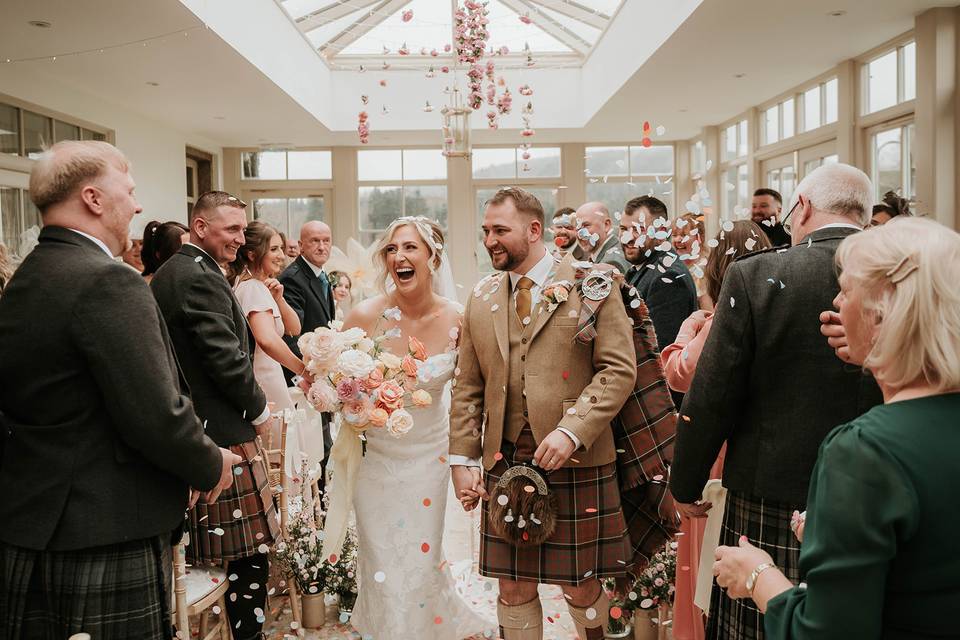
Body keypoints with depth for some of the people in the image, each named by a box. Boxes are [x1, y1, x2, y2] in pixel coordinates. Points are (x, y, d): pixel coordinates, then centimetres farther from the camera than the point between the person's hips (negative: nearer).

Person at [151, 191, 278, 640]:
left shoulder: (166, 274, 14)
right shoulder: (202, 278, -16)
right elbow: (228, 360, -20)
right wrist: (259, 409, -5)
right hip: (223, 435, -10)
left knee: (198, 556, 18)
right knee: (247, 555, -2)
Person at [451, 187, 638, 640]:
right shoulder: (482, 300, 9)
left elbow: (619, 369, -9)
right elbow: (468, 390, 12)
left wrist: (572, 431, -19)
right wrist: (462, 459, 5)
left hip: (577, 462, -3)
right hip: (504, 463, 4)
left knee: (580, 587, 9)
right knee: (514, 587, 10)